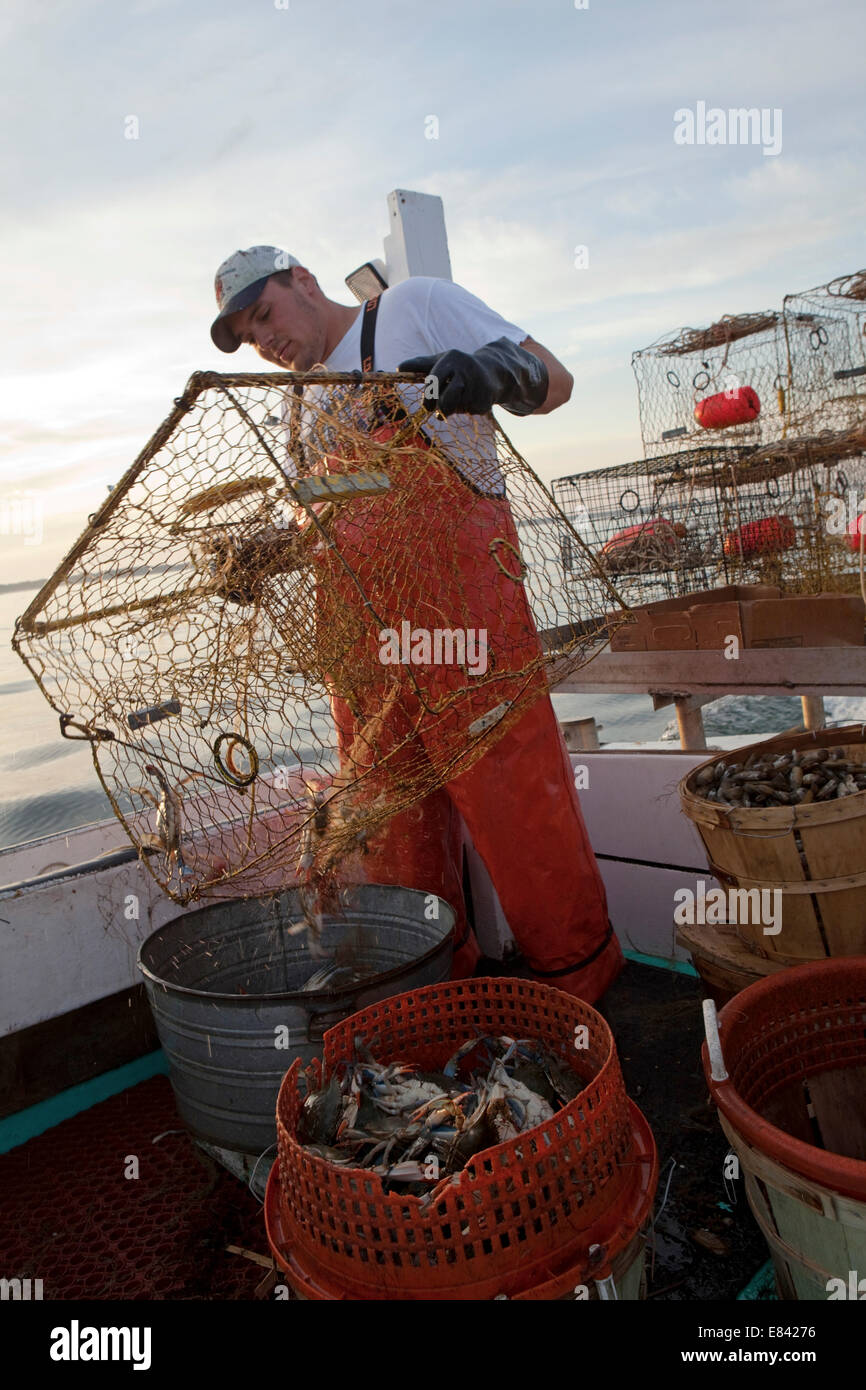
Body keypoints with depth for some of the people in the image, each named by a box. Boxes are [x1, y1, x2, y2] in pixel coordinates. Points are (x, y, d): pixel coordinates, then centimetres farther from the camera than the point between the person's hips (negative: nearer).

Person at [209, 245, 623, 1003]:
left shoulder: (415, 304, 6)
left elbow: (555, 380, -3)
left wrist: (495, 369, -26)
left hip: (457, 567, -7)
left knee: (505, 768, -7)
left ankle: (576, 961, 9)